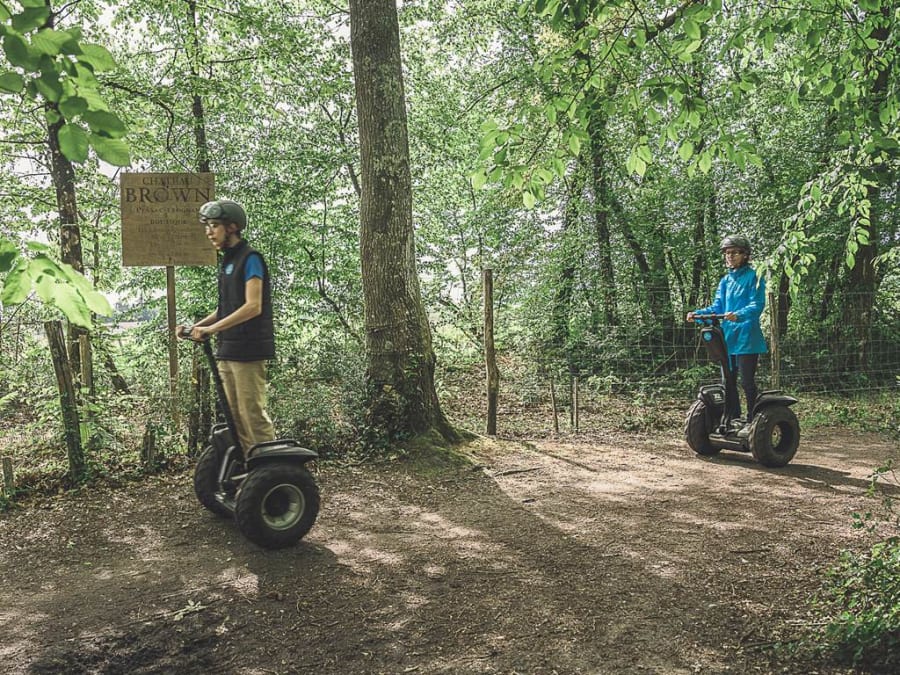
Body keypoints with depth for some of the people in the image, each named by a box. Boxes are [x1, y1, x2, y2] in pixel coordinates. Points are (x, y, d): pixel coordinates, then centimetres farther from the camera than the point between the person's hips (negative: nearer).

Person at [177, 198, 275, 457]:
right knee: (234, 416, 11)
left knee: (253, 414, -7)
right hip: (227, 351, 9)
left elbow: (253, 307, -19)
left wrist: (212, 329, -22)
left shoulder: (250, 259, -9)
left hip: (248, 350, -9)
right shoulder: (226, 261, 17)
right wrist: (196, 326, 8)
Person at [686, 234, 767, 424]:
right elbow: (717, 307, 11)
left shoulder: (753, 277, -4)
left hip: (746, 338, -7)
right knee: (728, 381, 11)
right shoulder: (725, 280, 16)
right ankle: (733, 420, 21)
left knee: (747, 381, -6)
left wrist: (738, 315, -32)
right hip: (727, 337, 7)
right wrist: (698, 314, -7)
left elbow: (757, 305, -14)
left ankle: (753, 421, 4)